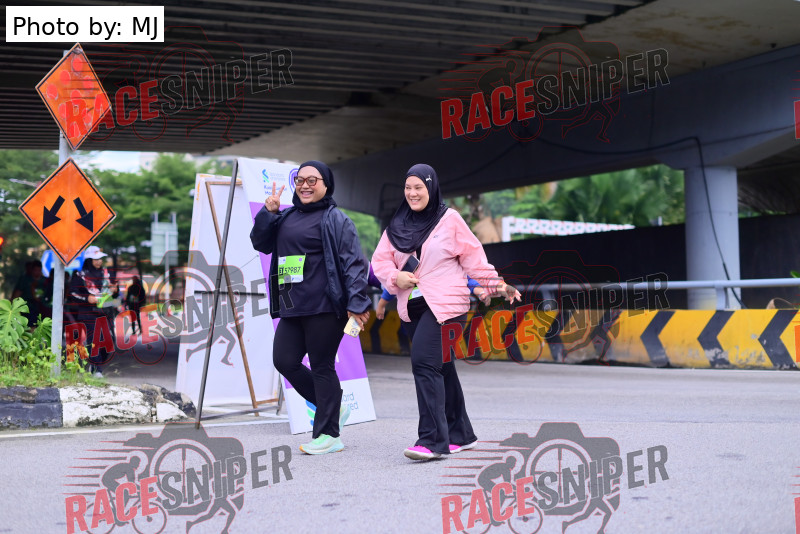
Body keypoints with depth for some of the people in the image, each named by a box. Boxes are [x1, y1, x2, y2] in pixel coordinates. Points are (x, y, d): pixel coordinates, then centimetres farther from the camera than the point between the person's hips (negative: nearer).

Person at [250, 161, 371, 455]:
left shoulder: (335, 219, -2)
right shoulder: (287, 218, 19)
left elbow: (353, 263, -8)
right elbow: (261, 243, 21)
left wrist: (356, 303, -17)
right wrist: (268, 213, 6)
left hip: (324, 307, -7)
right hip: (291, 308, 7)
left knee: (322, 366, -3)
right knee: (284, 361, 3)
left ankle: (328, 434, 7)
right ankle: (334, 407, 21)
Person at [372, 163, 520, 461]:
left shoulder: (449, 219, 0)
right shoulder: (397, 225, 12)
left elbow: (473, 257, 3)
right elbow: (380, 260, 11)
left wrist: (497, 285, 1)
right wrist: (395, 276, -8)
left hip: (445, 305, -6)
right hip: (412, 307, 6)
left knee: (425, 362, -19)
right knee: (441, 367, 12)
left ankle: (433, 440, -19)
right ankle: (460, 435, 24)